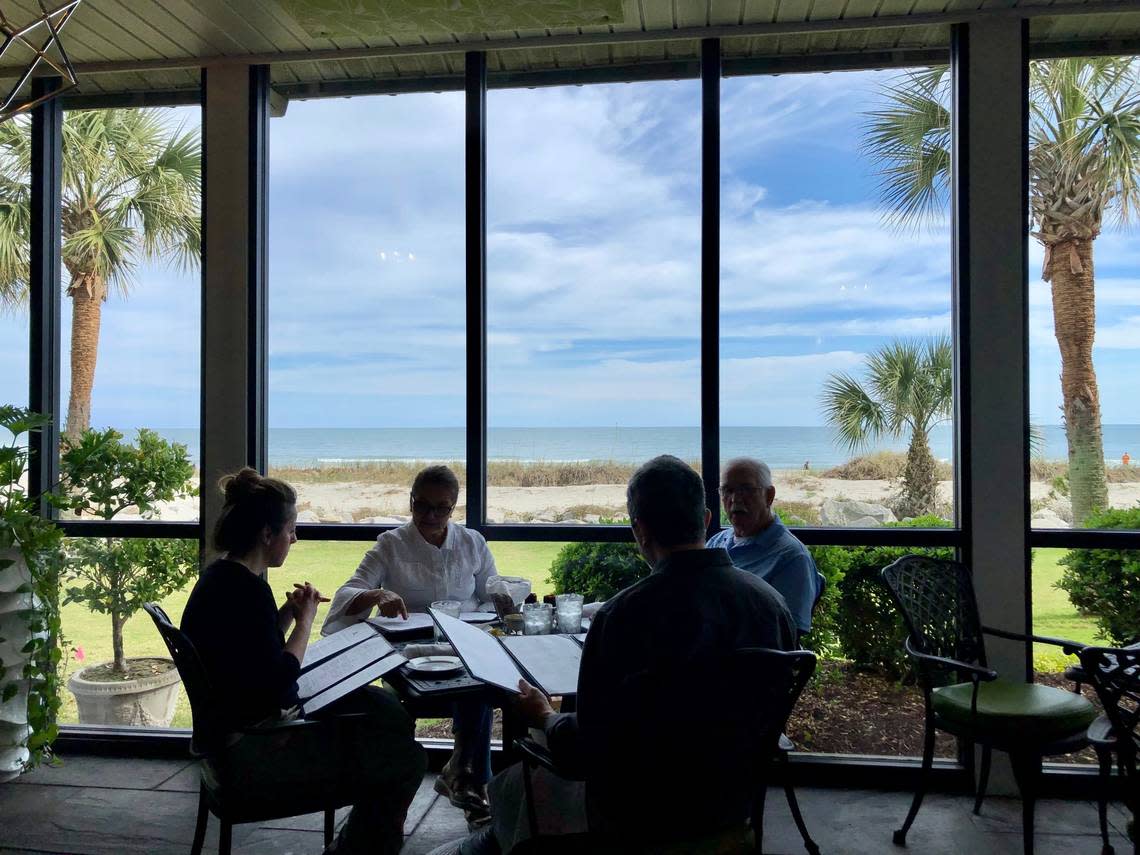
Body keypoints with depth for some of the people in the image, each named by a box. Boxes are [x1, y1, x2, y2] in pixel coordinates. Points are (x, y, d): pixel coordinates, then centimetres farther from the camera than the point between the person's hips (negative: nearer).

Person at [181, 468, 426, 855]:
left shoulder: (225, 577, 6)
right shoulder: (245, 590, -26)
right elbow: (276, 681, -26)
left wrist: (287, 613, 2)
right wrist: (305, 619, -14)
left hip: (244, 727, 11)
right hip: (257, 750, -11)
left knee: (389, 710, 15)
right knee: (405, 759, -11)